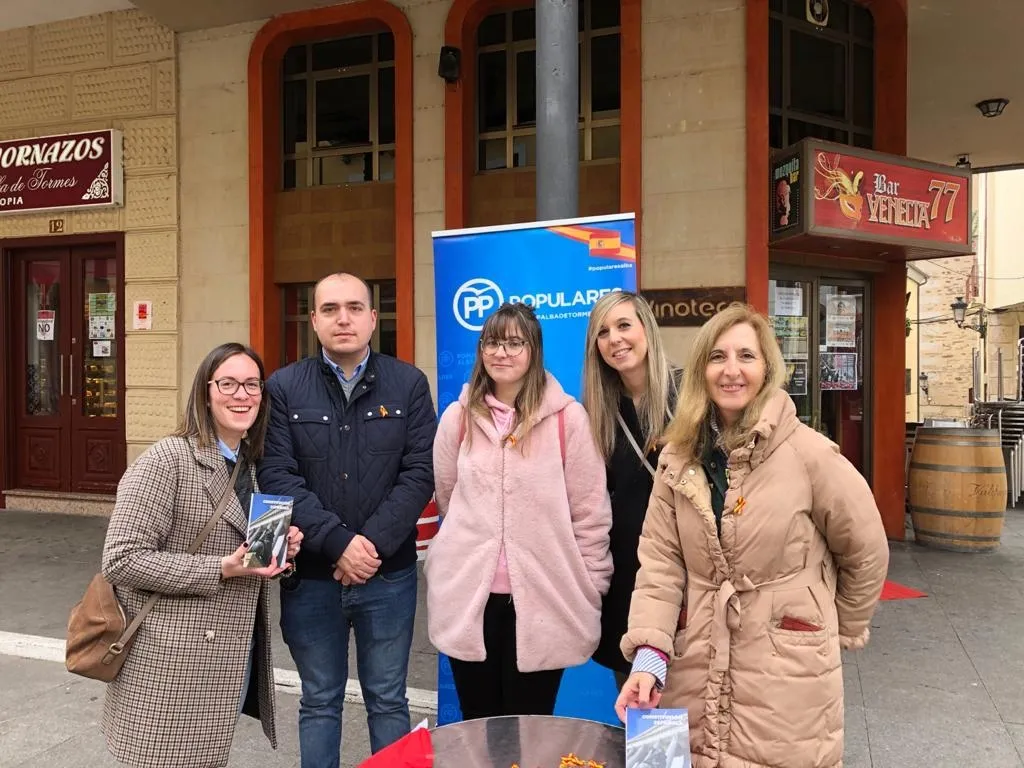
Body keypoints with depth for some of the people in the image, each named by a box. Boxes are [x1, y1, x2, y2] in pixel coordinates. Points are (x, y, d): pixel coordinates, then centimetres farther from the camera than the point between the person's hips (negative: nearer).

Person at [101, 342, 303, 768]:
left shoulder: (251, 467, 9)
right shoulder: (167, 460, -14)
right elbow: (120, 560, -19)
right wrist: (221, 569, -23)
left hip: (233, 661, 7)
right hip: (173, 668, -7)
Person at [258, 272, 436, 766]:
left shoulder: (409, 384, -1)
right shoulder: (284, 388, -1)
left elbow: (419, 474, -6)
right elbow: (277, 478, -9)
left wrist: (373, 543, -15)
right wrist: (339, 543, -17)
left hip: (389, 574, 0)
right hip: (311, 576, 0)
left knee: (388, 701, 15)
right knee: (319, 703, 16)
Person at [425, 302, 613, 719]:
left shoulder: (568, 418, -6)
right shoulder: (458, 417, 3)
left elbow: (590, 511, -4)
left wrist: (591, 589, -2)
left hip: (544, 598, -2)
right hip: (468, 595, 3)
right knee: (476, 726, 15)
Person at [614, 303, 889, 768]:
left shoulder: (809, 454, -12)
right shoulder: (678, 458, 0)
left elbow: (866, 553, 0)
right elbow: (660, 562, -3)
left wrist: (839, 631, 9)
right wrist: (649, 654, -15)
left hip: (787, 676, -3)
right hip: (697, 670, 3)